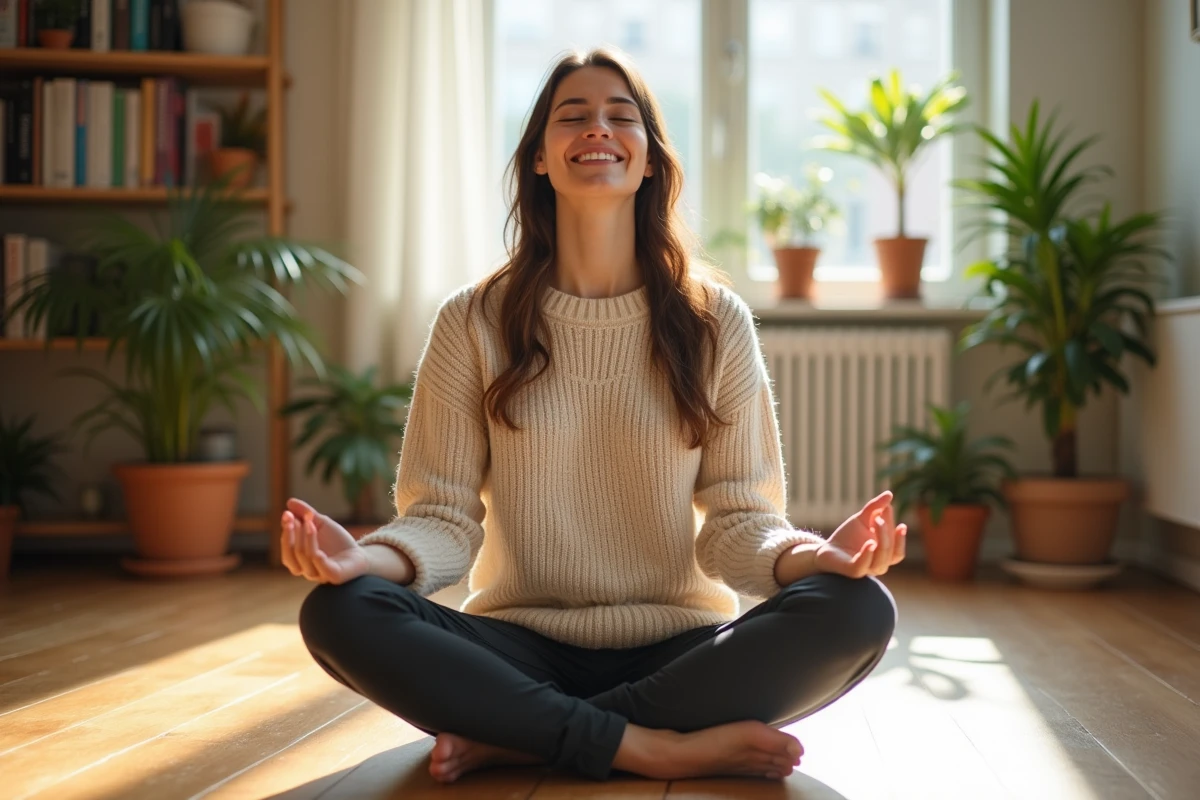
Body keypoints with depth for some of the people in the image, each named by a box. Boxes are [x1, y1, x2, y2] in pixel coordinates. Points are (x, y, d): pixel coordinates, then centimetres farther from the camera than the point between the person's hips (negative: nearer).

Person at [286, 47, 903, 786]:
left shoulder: (716, 321, 2)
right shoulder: (474, 322, 2)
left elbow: (736, 520, -1)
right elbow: (444, 516, -1)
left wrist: (812, 555, -23)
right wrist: (370, 557, -24)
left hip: (676, 650, 1)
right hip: (524, 650, 0)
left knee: (858, 611, -27)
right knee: (341, 613, -27)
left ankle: (513, 739, -20)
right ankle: (653, 747, -22)